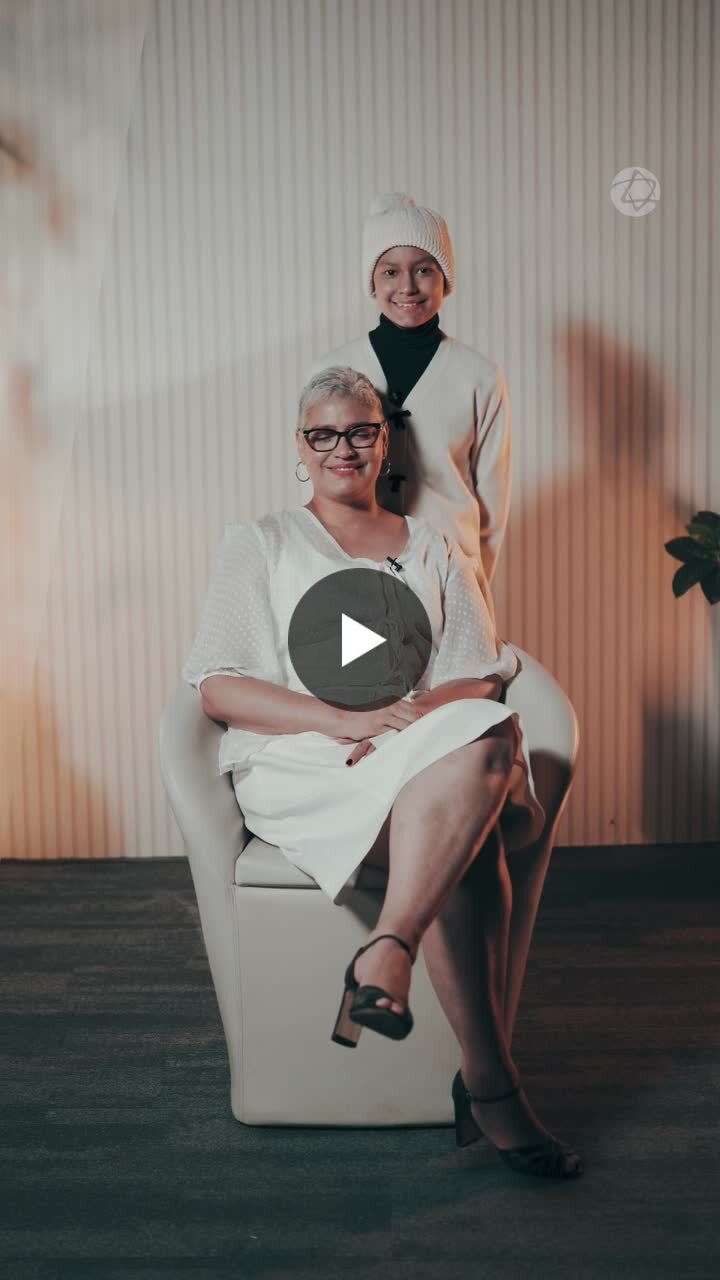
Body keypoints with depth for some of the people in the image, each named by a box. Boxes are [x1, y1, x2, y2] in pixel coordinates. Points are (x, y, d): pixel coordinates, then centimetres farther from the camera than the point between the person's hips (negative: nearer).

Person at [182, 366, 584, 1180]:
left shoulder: (433, 550, 23)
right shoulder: (259, 545, 15)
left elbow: (480, 682, 11)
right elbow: (218, 690, 1)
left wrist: (410, 717, -14)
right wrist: (345, 720, -15)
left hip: (425, 759, 3)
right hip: (296, 771, -3)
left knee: (485, 738, -36)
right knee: (463, 839, -35)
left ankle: (387, 953, -41)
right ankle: (488, 1082, -35)